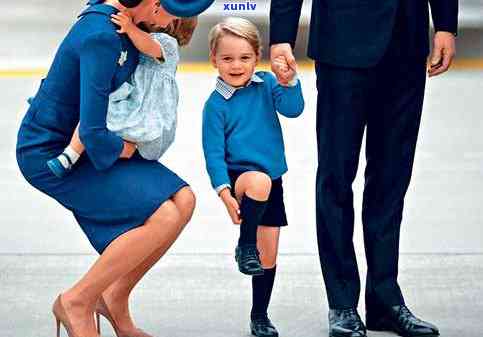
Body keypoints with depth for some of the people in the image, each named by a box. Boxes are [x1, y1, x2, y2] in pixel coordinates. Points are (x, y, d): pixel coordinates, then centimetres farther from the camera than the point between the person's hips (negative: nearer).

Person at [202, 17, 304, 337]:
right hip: (238, 176, -4)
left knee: (268, 256, 8)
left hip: (272, 181, 4)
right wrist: (225, 192, -20)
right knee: (259, 181, -40)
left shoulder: (266, 84, 1)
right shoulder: (216, 104, -8)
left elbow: (293, 109, -11)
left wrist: (289, 81, -28)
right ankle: (245, 246, -20)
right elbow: (214, 153, -9)